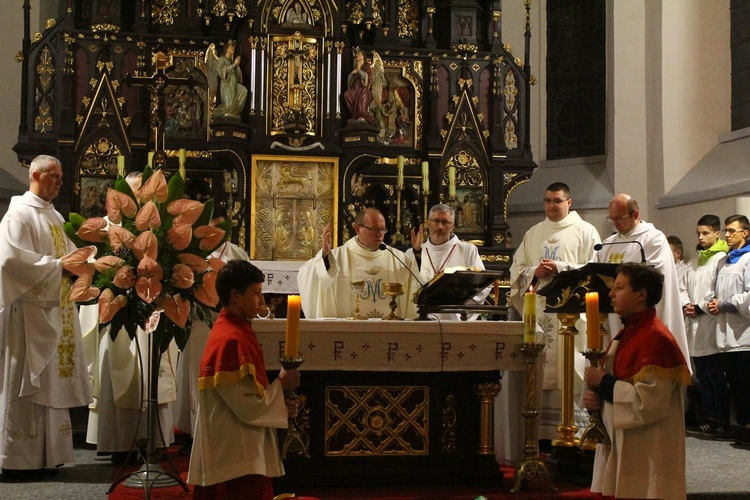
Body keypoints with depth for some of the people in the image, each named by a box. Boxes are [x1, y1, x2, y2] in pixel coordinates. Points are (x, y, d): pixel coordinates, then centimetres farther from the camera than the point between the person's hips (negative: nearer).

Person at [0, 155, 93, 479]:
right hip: (29, 309, -8)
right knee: (27, 384, -5)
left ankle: (43, 455, 14)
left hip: (55, 309, 8)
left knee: (50, 381, 8)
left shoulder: (54, 216, 18)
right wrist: (57, 265, -17)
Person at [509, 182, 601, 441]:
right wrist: (534, 272, -5)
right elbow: (516, 270, 16)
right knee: (539, 375, 0)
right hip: (538, 312, 4)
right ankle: (540, 434, 3)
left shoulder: (585, 231, 7)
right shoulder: (533, 234, 19)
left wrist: (560, 268, -13)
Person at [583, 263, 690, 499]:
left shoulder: (656, 339, -18)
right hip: (619, 446, 9)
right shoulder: (627, 334, 12)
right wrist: (592, 394, -1)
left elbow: (649, 402, -25)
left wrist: (603, 382, -15)